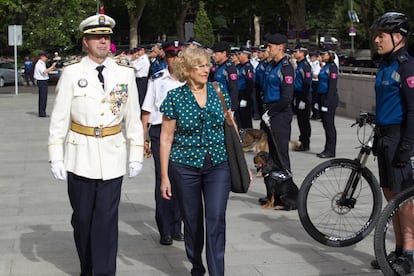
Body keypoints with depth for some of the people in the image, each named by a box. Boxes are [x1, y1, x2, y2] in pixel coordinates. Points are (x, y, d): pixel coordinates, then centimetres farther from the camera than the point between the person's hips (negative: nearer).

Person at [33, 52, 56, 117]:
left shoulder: (42, 63, 18)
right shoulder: (39, 64, -14)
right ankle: (42, 112, -10)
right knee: (43, 97, -11)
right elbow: (44, 71, -26)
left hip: (44, 81, 11)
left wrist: (51, 69, 12)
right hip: (42, 81, -11)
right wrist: (52, 67, -23)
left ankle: (41, 112, 19)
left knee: (42, 97, 13)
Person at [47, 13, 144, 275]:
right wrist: (56, 156, -6)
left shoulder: (125, 74, 2)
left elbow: (133, 116, 5)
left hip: (112, 156, 0)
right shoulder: (72, 73, -3)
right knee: (82, 217, 12)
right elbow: (59, 117, -2)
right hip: (80, 157, 0)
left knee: (107, 219, -4)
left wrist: (136, 153, 4)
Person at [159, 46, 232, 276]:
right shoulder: (175, 97, -4)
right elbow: (166, 138, -2)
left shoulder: (219, 92, 2)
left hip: (218, 165, 1)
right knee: (192, 222, 11)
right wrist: (164, 177, -4)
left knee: (216, 219, -10)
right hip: (185, 166, -1)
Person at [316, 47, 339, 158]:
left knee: (329, 125, -4)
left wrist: (326, 103, -21)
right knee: (325, 125, 12)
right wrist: (319, 101, 17)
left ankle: (330, 151, 2)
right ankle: (327, 149, 19)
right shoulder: (325, 66, 15)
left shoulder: (332, 67, -13)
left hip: (329, 99, -9)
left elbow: (332, 87, -18)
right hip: (322, 98, 9)